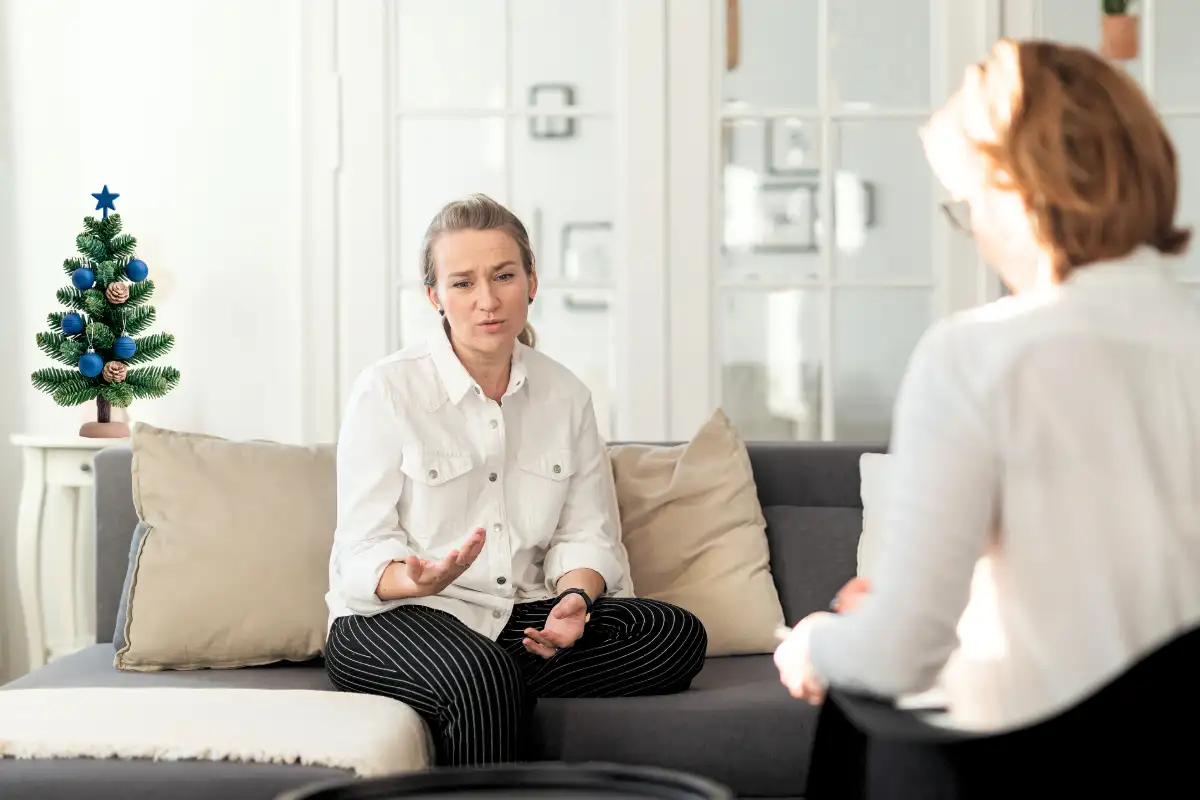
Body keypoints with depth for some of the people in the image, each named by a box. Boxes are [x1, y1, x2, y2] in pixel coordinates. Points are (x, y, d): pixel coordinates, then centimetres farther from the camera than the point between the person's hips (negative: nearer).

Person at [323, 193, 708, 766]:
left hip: (518, 615, 6)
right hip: (389, 618, -5)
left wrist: (575, 597, -16)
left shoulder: (566, 396, 8)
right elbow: (364, 553, -9)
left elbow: (587, 536, 7)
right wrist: (421, 579, -33)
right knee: (482, 677, -39)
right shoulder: (385, 390, -6)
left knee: (678, 635, -18)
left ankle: (496, 691, -22)